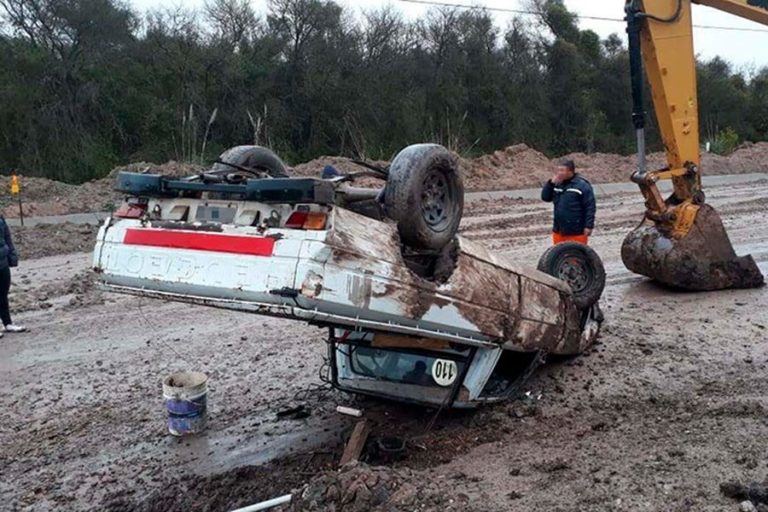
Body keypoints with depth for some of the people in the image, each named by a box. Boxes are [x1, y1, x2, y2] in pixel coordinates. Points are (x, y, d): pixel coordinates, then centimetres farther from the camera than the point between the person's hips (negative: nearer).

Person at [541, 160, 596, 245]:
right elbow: (545, 197, 10)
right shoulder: (558, 184, 10)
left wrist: (589, 226, -17)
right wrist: (551, 184, -4)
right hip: (559, 231, 7)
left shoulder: (582, 185, -10)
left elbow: (590, 207, -12)